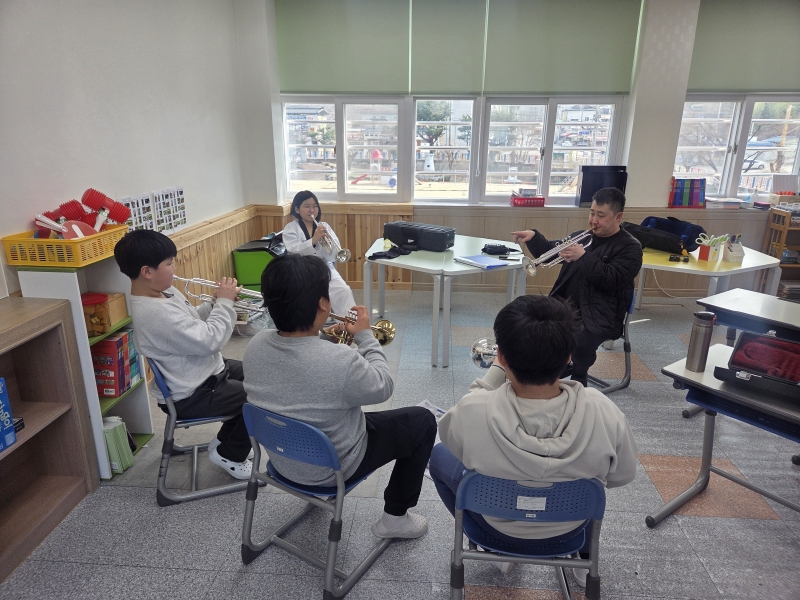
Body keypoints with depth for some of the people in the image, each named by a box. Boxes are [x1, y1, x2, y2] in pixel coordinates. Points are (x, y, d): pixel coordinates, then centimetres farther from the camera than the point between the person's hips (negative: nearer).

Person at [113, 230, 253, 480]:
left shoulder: (164, 292, 1)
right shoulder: (155, 312, -31)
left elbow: (192, 321, 14)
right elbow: (209, 341, -31)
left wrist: (214, 305, -4)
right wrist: (225, 303, -20)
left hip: (206, 373, 10)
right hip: (191, 395, -10)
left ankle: (226, 439, 30)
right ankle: (229, 455, 12)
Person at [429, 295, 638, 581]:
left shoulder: (474, 412, -37)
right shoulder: (604, 413, -31)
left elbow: (449, 429, -11)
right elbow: (622, 476, -10)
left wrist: (496, 370, -8)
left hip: (499, 525, -2)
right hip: (570, 526, 2)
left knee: (440, 454, 23)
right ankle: (585, 556, 36)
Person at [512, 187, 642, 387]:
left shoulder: (630, 247, -1)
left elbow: (612, 280, -15)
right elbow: (550, 252, 21)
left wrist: (583, 257, -22)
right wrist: (533, 237, 1)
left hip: (600, 317, -5)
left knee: (579, 344, -35)